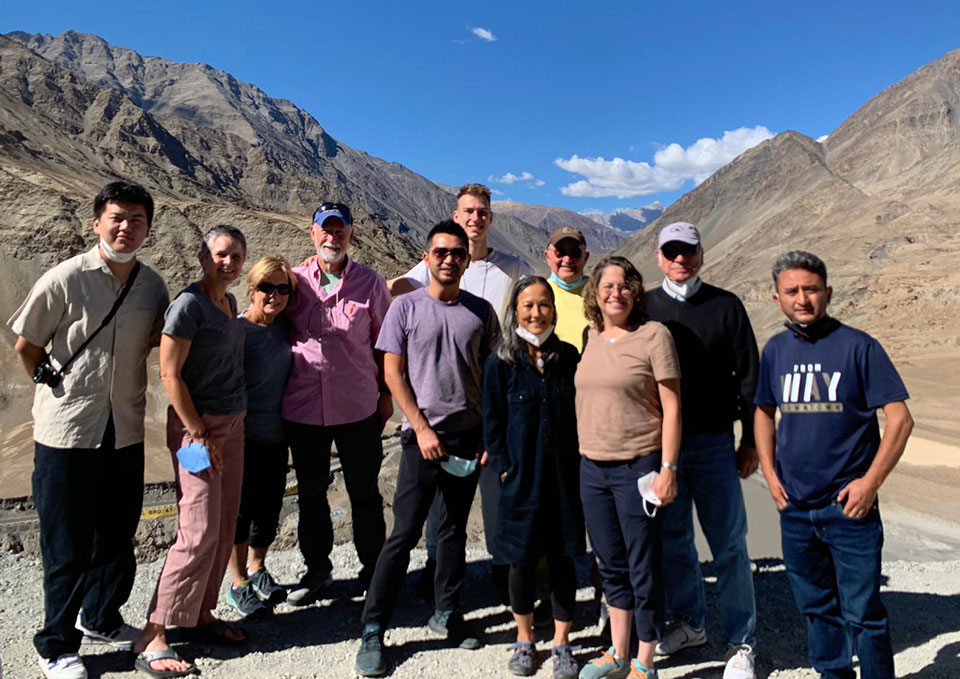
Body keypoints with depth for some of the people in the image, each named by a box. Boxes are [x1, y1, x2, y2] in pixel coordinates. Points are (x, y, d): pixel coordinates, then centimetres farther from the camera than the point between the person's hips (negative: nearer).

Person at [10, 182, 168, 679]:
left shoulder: (154, 286, 1)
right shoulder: (65, 279, -11)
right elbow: (27, 346, -1)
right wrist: (60, 392, 8)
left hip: (125, 433, 4)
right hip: (66, 433, -4)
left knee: (117, 537, 17)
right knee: (67, 548, 7)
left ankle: (100, 619, 41)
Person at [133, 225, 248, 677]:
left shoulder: (229, 302, 11)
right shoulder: (189, 303, -13)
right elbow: (170, 373, -16)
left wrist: (228, 428, 14)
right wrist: (199, 433, -15)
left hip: (232, 423, 8)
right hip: (196, 424, -8)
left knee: (224, 527, 11)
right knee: (199, 531, -8)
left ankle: (201, 615, 25)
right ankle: (152, 638, 4)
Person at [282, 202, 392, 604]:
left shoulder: (370, 283, 0)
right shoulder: (294, 280, 4)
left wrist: (386, 394, 4)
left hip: (358, 407, -2)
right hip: (303, 406, 2)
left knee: (365, 494, 9)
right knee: (310, 494, 15)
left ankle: (372, 570, 27)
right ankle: (317, 569, 33)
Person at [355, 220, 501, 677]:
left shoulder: (481, 312, 6)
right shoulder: (406, 307, -1)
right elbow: (393, 373, -3)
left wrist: (491, 434, 2)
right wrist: (422, 428, -10)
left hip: (470, 435, 3)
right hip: (423, 435, -3)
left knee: (455, 529, 14)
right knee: (404, 533, -2)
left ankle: (446, 614, 30)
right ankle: (373, 630, 10)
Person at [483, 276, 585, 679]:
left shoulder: (568, 357, 2)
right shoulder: (501, 364, -5)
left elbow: (580, 412, 8)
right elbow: (492, 423, -1)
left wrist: (580, 461, 3)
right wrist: (504, 469, -6)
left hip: (565, 477, 2)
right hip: (521, 479, -1)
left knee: (562, 559, 10)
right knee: (523, 560, 10)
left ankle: (561, 644, 28)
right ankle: (524, 639, 32)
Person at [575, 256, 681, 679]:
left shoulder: (653, 335, -8)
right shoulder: (590, 337, 9)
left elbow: (671, 405, -9)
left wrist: (667, 467, -13)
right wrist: (580, 453, 12)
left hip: (637, 467, -5)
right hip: (592, 468, 6)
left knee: (643, 570, 6)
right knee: (611, 567, 17)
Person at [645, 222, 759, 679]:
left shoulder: (725, 306, 3)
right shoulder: (643, 308, 6)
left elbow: (748, 375, 4)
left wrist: (751, 440, 1)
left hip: (714, 443, -2)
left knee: (728, 543, 3)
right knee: (672, 539, 12)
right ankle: (688, 623, 30)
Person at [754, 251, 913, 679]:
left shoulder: (857, 346, -8)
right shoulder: (775, 350, 5)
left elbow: (900, 419, -8)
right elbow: (764, 412, 16)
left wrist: (870, 482, -13)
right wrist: (770, 473, 6)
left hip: (848, 507, -4)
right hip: (794, 507, 5)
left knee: (861, 611, 3)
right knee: (816, 607, 18)